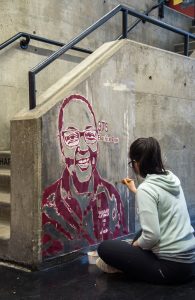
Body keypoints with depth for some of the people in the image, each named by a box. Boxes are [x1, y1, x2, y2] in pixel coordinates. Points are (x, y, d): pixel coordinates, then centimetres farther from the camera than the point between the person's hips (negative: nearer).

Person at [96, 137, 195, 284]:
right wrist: (135, 191, 31)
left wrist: (135, 244, -4)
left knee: (105, 248, -4)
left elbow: (151, 236, -24)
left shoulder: (145, 188, -20)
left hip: (172, 266, -8)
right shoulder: (171, 178, 4)